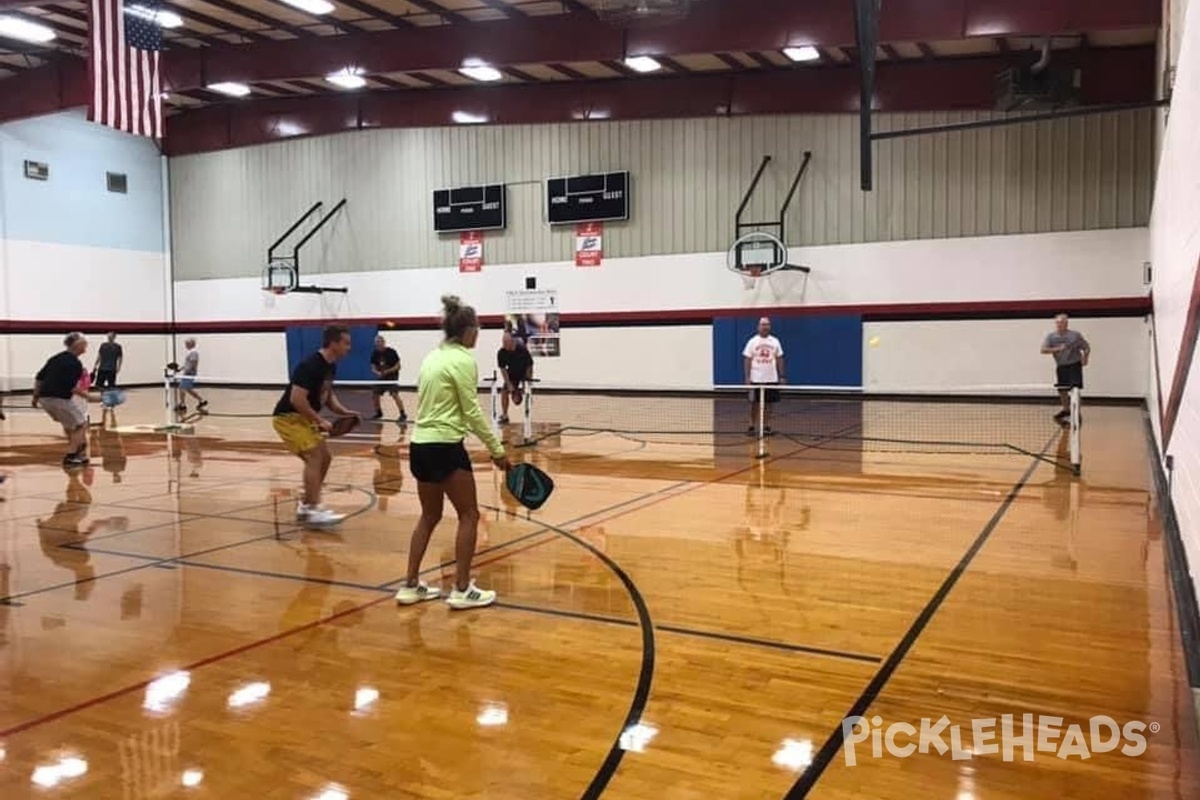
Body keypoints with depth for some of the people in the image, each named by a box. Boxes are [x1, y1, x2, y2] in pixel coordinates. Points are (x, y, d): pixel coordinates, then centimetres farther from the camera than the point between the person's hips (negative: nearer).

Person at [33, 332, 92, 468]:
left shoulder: (56, 358, 16)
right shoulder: (75, 363, -11)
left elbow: (39, 378, 18)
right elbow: (70, 386, -20)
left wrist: (36, 396, 25)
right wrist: (87, 396, -14)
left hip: (45, 398, 9)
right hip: (60, 399, -9)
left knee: (69, 424, 27)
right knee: (81, 425, 7)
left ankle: (77, 452, 34)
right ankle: (70, 457, 2)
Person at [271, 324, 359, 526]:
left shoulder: (330, 366, 5)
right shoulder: (310, 366, -24)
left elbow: (327, 395, 16)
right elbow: (297, 399, -29)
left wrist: (344, 411, -1)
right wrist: (319, 421, -25)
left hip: (303, 418, 10)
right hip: (288, 417, -10)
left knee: (324, 457, 8)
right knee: (314, 457, -17)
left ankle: (305, 505, 17)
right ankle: (313, 510, -15)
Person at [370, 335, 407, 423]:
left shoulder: (391, 351, -13)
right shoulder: (375, 353, 1)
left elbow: (398, 366, -12)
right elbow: (373, 367, 5)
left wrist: (387, 371, -23)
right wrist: (377, 372, -17)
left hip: (392, 376, -6)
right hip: (381, 377, 6)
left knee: (395, 395, -21)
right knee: (374, 395, 4)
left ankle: (403, 415, -17)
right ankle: (379, 413, 25)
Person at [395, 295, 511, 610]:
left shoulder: (432, 357, 13)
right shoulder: (463, 359, -11)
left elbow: (430, 403, 14)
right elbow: (472, 411, -14)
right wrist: (497, 449, -8)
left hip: (419, 445, 8)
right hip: (444, 447, -8)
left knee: (429, 516, 18)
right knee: (469, 516, 4)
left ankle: (411, 586, 21)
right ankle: (462, 590, 7)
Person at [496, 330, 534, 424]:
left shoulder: (522, 349, -29)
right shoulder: (501, 352, -22)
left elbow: (529, 365, -20)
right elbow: (503, 369, -15)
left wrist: (526, 382, -19)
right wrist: (509, 384, -19)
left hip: (525, 372, -2)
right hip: (512, 372, 2)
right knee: (504, 392, -4)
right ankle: (504, 416, 5)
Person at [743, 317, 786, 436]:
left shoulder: (775, 341, 6)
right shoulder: (752, 341, -1)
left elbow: (779, 359, 8)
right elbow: (747, 360, -1)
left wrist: (782, 376, 2)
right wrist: (747, 377, -9)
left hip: (772, 379, 2)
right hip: (756, 379, -2)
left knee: (769, 404, 4)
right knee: (754, 404, 2)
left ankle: (766, 427, 12)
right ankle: (752, 426, 12)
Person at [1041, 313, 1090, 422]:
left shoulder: (1075, 335, -5)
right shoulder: (1051, 336, -1)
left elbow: (1087, 348, 3)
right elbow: (1043, 350, -10)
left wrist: (1085, 357, -13)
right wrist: (1057, 349, -23)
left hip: (1074, 365, -3)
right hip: (1061, 366, 3)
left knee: (1075, 388, -13)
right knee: (1062, 389, 10)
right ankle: (1066, 409, 31)